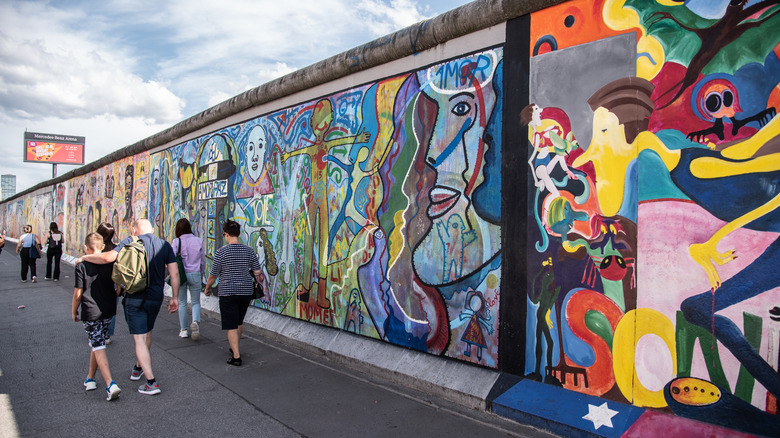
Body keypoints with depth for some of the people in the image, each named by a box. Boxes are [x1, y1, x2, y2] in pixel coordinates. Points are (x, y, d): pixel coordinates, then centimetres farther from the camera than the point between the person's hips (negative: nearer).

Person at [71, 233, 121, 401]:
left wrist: (74, 311, 6)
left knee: (98, 348, -4)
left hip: (90, 312, -4)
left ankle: (111, 384, -15)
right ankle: (90, 379, 33)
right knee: (96, 344, 21)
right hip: (108, 311, 5)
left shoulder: (82, 265, -10)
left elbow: (78, 293, -8)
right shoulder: (110, 263, 1)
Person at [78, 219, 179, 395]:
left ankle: (151, 382, -5)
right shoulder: (165, 245, 4)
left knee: (140, 339, -1)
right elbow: (174, 273, 0)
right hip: (156, 298, 4)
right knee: (147, 333, 24)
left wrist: (85, 257, -1)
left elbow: (109, 257, -18)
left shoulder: (130, 242, -6)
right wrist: (175, 298, 5)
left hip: (135, 298, -4)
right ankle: (138, 368, 43)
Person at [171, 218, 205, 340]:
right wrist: (201, 274, 20)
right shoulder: (198, 241, -1)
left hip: (180, 275, -1)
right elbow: (203, 260, 6)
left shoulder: (176, 242, -7)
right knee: (196, 302, 13)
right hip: (195, 274, 1)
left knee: (182, 303, 12)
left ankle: (183, 330, 17)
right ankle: (196, 321, -13)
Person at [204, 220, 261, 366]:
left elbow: (213, 275, -6)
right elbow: (257, 272, -1)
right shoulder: (249, 251, -2)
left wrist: (207, 288, 12)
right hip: (246, 292, 5)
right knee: (239, 322, 22)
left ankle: (236, 357, 1)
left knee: (231, 326, 2)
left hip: (228, 293, -4)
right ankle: (235, 348, 38)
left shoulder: (221, 252, -12)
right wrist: (258, 283, 20)